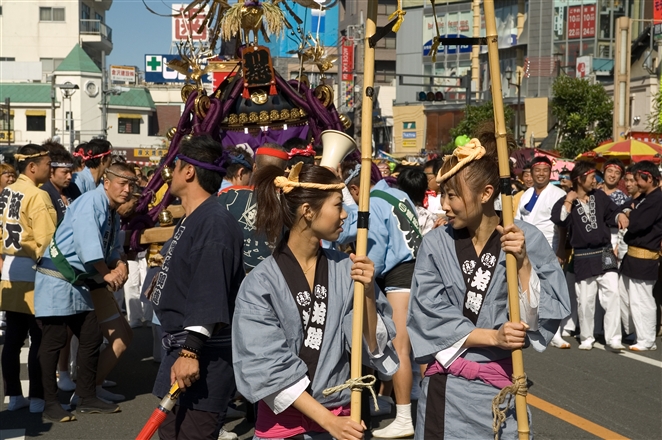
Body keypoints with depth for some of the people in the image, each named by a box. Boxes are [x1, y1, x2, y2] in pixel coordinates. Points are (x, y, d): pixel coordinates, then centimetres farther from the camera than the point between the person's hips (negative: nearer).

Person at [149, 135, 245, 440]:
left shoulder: (214, 221, -18)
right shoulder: (190, 219, 14)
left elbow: (209, 297, -26)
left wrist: (190, 352, -29)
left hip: (202, 356, -11)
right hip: (180, 348, 11)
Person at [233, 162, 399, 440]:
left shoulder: (346, 270, -5)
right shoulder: (261, 283, -14)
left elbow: (371, 348, -5)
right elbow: (269, 369, -15)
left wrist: (368, 293, -19)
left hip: (343, 417, 3)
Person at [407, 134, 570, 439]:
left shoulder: (528, 239, -8)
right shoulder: (435, 245, -7)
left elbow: (542, 315, -9)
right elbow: (431, 320, -9)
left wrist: (522, 262, -20)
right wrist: (493, 337, -17)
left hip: (501, 388, 0)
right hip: (447, 390, 0)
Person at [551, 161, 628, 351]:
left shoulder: (599, 196, 7)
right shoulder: (566, 202, -3)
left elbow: (612, 212, 17)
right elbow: (558, 219, -21)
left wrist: (620, 216, -4)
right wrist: (569, 200, -18)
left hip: (605, 254, 2)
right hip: (583, 258, -2)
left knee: (612, 295, -8)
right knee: (585, 300, 5)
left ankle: (613, 338, -5)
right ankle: (586, 338, 20)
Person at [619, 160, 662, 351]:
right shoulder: (643, 198, 14)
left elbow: (636, 224, -22)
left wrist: (629, 214, -4)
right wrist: (630, 214, -5)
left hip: (644, 259, -10)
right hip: (632, 254, 10)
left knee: (641, 301, -3)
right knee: (624, 296, 16)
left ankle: (646, 341, 7)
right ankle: (621, 334, 27)